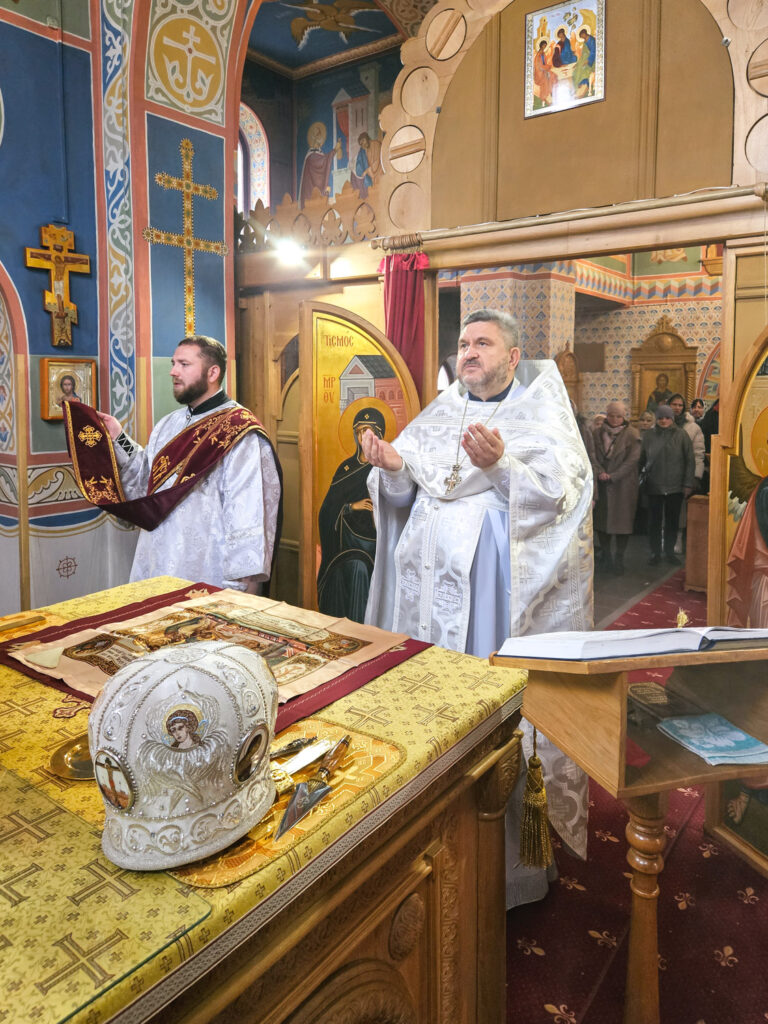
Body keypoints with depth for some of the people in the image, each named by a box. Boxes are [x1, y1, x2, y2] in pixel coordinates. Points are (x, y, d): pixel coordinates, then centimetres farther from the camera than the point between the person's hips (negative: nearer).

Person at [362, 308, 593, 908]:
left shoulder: (542, 414, 3)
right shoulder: (439, 415, 16)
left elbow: (560, 491, -12)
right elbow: (403, 497, 11)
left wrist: (501, 464, -28)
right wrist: (394, 467, -10)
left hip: (507, 594, -4)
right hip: (434, 588, 5)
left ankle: (513, 853, 17)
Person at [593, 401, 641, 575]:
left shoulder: (632, 434, -2)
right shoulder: (598, 433, 8)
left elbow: (633, 459, -9)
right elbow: (594, 455, 4)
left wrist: (613, 476, -13)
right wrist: (600, 471, -13)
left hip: (623, 484, -3)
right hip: (602, 484, 3)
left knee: (622, 520, -1)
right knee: (601, 520, 6)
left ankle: (619, 559, 10)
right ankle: (606, 557, 19)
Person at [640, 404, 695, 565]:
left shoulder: (681, 435, 0)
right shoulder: (648, 436, 4)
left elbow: (689, 460, 0)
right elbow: (641, 460, 7)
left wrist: (688, 484, -4)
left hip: (675, 486, 0)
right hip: (654, 486, 0)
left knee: (672, 521, 7)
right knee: (654, 521, 5)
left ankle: (669, 551, 21)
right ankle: (655, 552, 17)